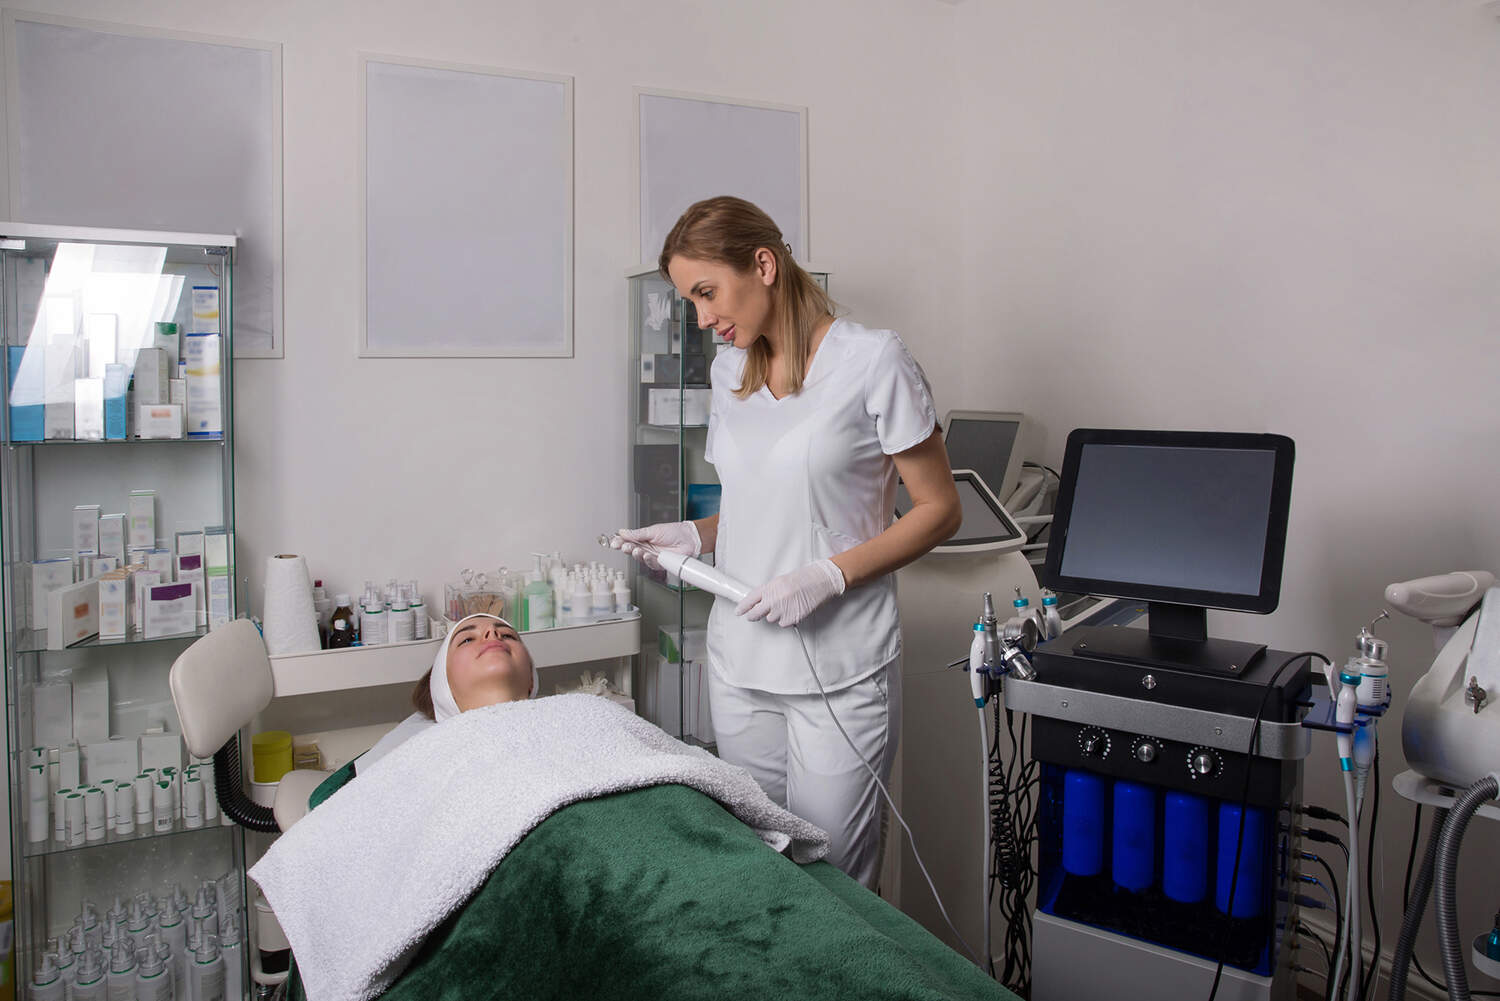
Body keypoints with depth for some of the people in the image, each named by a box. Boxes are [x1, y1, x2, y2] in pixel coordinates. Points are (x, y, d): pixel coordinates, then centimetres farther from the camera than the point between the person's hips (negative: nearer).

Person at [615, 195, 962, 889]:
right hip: (740, 658, 6)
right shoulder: (729, 369, 12)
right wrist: (692, 536, 2)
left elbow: (939, 510, -6)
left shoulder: (872, 360, -8)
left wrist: (828, 576, -17)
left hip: (839, 667, -5)